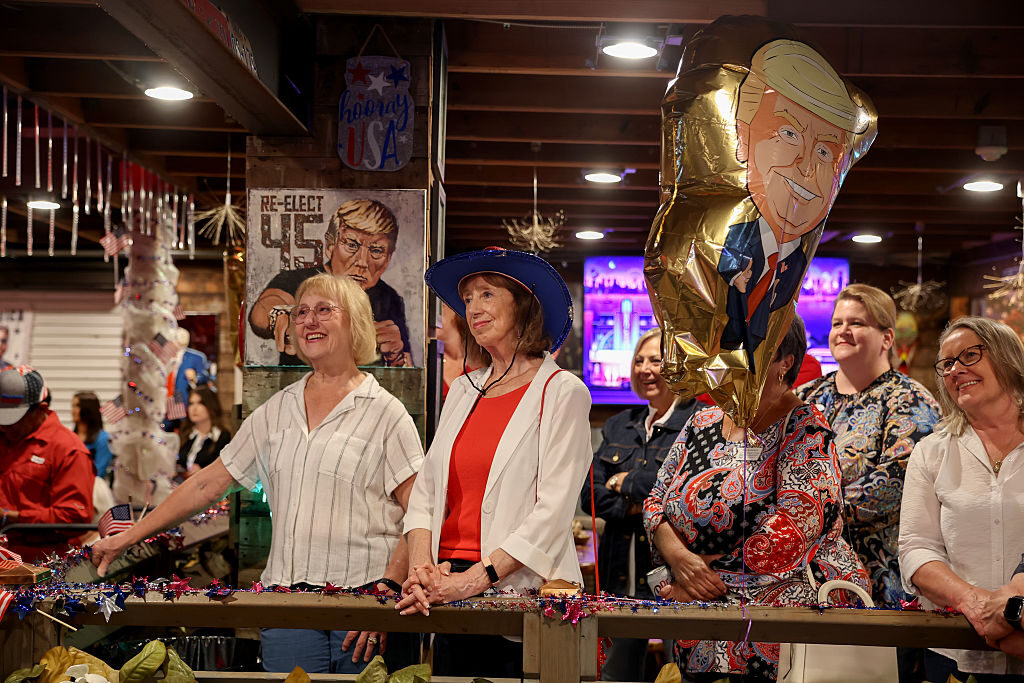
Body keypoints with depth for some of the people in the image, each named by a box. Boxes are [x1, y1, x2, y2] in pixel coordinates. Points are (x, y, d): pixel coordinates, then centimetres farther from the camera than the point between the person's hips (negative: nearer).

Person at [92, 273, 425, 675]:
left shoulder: (385, 412, 0)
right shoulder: (276, 411, 14)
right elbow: (207, 483, 17)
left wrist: (388, 588, -17)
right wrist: (125, 539, 13)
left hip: (362, 608, -3)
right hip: (285, 600, 3)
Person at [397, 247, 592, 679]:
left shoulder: (562, 392, -4)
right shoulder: (463, 391, 14)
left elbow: (553, 510, -12)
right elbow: (425, 493, 11)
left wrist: (476, 578, -19)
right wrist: (421, 567, -6)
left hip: (521, 589, -5)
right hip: (447, 592, 5)